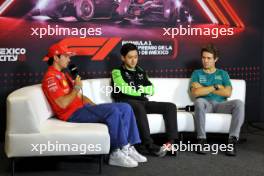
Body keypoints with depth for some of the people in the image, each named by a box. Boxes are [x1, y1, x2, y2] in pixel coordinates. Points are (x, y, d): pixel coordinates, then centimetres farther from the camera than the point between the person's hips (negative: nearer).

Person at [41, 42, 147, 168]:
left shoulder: (62, 75, 22)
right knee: (113, 111, -29)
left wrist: (96, 107, 10)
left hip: (83, 108, 10)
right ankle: (117, 153, -22)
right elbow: (63, 104, -22)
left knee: (126, 108, -1)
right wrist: (77, 87, -10)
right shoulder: (50, 77, -10)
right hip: (73, 113, -10)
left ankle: (128, 148, -4)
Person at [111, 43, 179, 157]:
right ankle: (149, 145, -41)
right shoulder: (117, 72, 5)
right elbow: (124, 89, -10)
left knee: (170, 106, -11)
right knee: (139, 108, -41)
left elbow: (151, 90, 17)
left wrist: (140, 89, -1)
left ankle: (171, 142, -25)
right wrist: (141, 91, 3)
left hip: (143, 102, 6)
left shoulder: (141, 71, 24)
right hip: (126, 103, -6)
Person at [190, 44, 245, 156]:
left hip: (221, 104, 1)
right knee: (199, 101, -38)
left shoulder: (223, 74, 20)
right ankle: (201, 139, -32)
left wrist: (204, 89, 0)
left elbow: (227, 93, 1)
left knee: (239, 103, -29)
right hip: (205, 104, -1)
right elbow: (195, 92, -2)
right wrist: (215, 87, 0)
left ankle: (233, 140, -32)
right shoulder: (197, 73, 17)